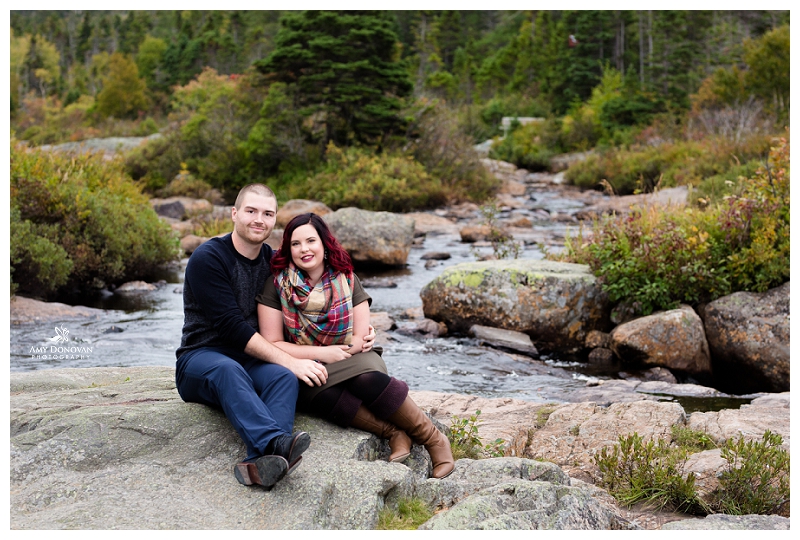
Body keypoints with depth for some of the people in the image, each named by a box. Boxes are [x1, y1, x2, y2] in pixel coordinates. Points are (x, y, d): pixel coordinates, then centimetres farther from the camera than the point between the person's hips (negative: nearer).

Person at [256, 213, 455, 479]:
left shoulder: (346, 280, 1)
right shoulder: (277, 286, -5)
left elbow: (362, 338, 0)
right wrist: (321, 353, -17)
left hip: (350, 363, 1)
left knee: (367, 379, -33)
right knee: (325, 394, -36)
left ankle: (434, 439, -19)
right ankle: (395, 433, -27)